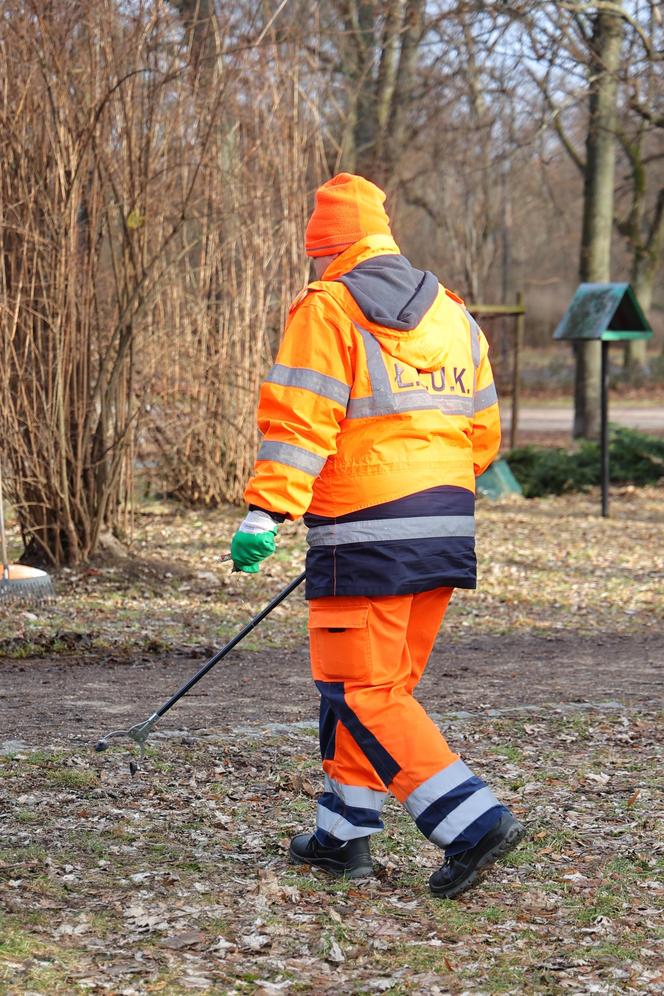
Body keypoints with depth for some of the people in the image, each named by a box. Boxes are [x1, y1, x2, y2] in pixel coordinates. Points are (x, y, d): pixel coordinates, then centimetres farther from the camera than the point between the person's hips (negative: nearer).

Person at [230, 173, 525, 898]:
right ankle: (344, 832, 23)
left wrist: (265, 514, -17)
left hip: (366, 533, -8)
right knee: (384, 685, 17)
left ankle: (474, 822, -11)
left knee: (363, 692, -3)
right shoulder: (453, 314, 16)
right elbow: (482, 434, 19)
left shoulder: (326, 309, -5)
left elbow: (299, 422, -15)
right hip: (448, 529, 8)